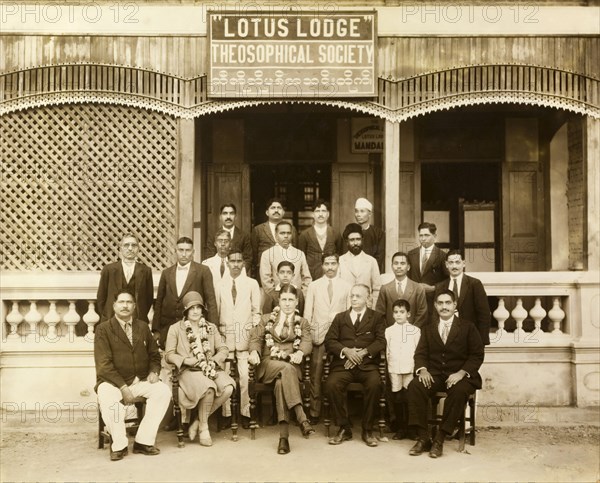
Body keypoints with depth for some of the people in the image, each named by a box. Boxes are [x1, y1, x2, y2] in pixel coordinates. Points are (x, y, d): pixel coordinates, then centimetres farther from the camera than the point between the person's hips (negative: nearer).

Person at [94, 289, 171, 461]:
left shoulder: (143, 327, 13)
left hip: (140, 382, 4)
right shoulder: (103, 329, -3)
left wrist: (154, 371, -3)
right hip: (113, 382, -4)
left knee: (163, 390, -23)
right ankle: (119, 445, -14)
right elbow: (104, 364, -12)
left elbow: (154, 355, 20)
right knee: (108, 399, -37)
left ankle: (143, 441, -13)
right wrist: (123, 387, -21)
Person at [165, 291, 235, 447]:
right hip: (189, 370, -4)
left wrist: (214, 360, -8)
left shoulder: (211, 328, 19)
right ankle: (203, 427, -10)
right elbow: (169, 354, 2)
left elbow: (223, 349, 13)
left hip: (211, 369, 4)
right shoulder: (175, 328, 8)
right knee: (208, 388, -35)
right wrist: (186, 360, -16)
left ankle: (197, 421, -10)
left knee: (228, 388, -27)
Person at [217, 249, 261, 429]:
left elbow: (256, 311, 6)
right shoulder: (221, 285, 7)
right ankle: (226, 414, 10)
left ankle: (245, 414, 4)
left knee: (245, 376, -6)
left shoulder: (252, 284, 6)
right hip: (225, 334, 1)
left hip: (245, 335, -1)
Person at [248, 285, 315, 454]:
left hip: (291, 364, 0)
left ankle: (284, 436, -41)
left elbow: (307, 342, 0)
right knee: (287, 369, -36)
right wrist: (254, 351, -15)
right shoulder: (267, 318, 20)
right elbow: (255, 338, 9)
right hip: (269, 363, 0)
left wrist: (300, 353, -25)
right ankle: (301, 417, -47)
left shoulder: (302, 323, 18)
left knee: (281, 383, -35)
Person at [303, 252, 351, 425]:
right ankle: (314, 412, 5)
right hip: (318, 334, 0)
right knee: (316, 375, -2)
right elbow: (307, 313, 9)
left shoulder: (346, 286, 8)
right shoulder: (314, 286, 9)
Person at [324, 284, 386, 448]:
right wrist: (346, 351, -8)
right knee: (331, 385, -28)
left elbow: (381, 341, 1)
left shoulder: (377, 317, 15)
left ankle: (367, 430, -15)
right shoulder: (340, 317, 22)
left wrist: (363, 352, -13)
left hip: (368, 364, -1)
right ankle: (344, 428, -12)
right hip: (343, 363, 2)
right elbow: (329, 341, 10)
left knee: (375, 385, -33)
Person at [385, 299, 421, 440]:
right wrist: (387, 366, 7)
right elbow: (386, 351, 13)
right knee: (396, 398, 2)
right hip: (394, 369, 2)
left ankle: (411, 427, 4)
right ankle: (401, 427, 11)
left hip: (410, 369, -2)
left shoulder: (415, 330, 7)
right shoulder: (389, 331, 11)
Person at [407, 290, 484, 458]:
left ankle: (440, 439, -28)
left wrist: (461, 373, -17)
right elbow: (420, 353, 10)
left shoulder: (468, 328, 8)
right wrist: (422, 369, -12)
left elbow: (477, 355, 0)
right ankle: (422, 438, -25)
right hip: (434, 375, 3)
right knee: (414, 386, -29)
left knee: (459, 391, -37)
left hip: (459, 376, -2)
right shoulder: (428, 329, 18)